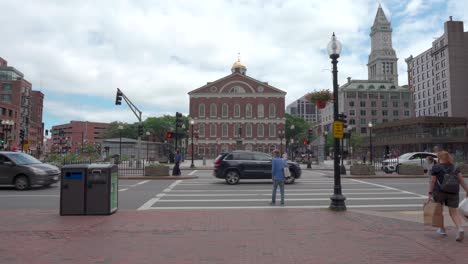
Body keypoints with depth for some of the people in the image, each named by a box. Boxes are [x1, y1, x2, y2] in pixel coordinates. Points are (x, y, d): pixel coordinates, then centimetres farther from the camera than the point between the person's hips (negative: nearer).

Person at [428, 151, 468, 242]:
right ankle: (460, 229, -17)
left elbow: (432, 181, -9)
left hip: (439, 192, -3)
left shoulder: (436, 167, -6)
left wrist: (430, 193, -7)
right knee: (454, 213, 5)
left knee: (438, 210, 17)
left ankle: (442, 229, 24)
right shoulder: (454, 167, 7)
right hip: (453, 193, 3)